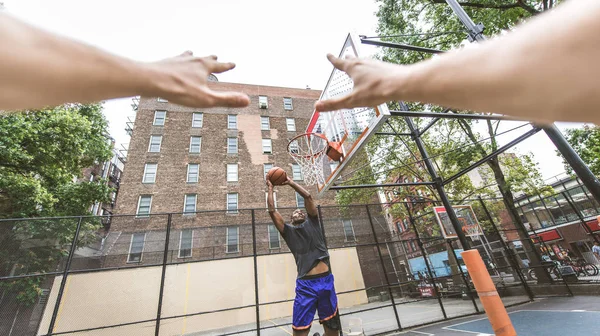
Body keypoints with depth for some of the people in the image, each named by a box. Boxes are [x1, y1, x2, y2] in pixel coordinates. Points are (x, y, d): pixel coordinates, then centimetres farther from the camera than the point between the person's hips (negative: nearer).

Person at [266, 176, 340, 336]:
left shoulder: (312, 223, 12)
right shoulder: (288, 231, 10)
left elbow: (308, 197, 7)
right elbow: (272, 210, 4)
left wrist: (290, 182, 13)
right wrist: (270, 188, 13)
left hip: (326, 281, 2)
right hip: (305, 284, -1)